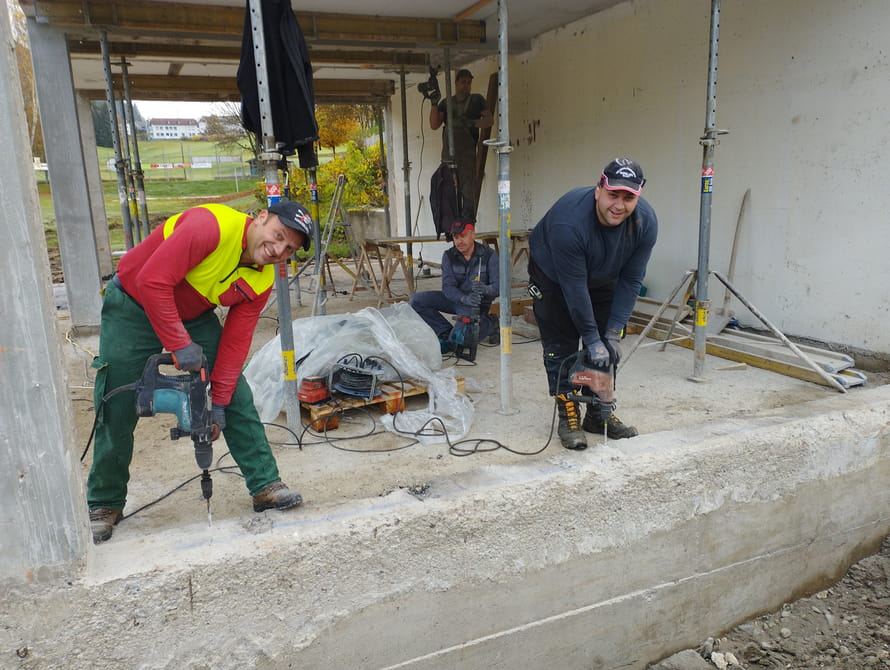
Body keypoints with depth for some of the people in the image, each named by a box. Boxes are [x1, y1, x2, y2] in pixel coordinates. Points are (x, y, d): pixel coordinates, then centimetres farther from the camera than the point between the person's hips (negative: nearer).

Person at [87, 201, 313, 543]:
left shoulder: (262, 281, -12)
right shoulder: (211, 226, -33)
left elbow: (235, 341, -10)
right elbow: (151, 282, -34)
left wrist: (219, 402, -13)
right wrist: (180, 345, -32)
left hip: (192, 315, 5)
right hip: (132, 306, -5)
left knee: (237, 396, -4)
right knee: (116, 412, -1)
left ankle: (265, 486, 5)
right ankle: (104, 506, 19)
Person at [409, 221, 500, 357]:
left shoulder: (489, 254, -14)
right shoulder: (449, 255, -8)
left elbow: (498, 286, -19)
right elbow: (448, 286, -18)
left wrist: (485, 289, -43)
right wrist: (464, 298, -39)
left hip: (477, 303, -4)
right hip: (455, 299, 4)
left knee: (456, 340, -25)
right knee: (417, 300, -13)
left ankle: (489, 325, 2)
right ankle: (446, 332, -2)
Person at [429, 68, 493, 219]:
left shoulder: (477, 100, 12)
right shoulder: (446, 103, 18)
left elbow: (490, 120, 2)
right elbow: (434, 125, 8)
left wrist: (472, 123, -14)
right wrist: (434, 103, -4)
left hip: (467, 154, -3)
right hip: (448, 155, 3)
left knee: (468, 191, -9)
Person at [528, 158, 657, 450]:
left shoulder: (646, 222, -25)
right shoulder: (569, 221, -39)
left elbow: (630, 281, -17)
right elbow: (574, 286, -33)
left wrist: (613, 334, -18)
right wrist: (592, 339, -26)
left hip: (602, 278, 5)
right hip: (553, 276, -4)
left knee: (607, 347, 4)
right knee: (561, 347, -8)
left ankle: (599, 415, 17)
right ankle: (568, 417, 3)